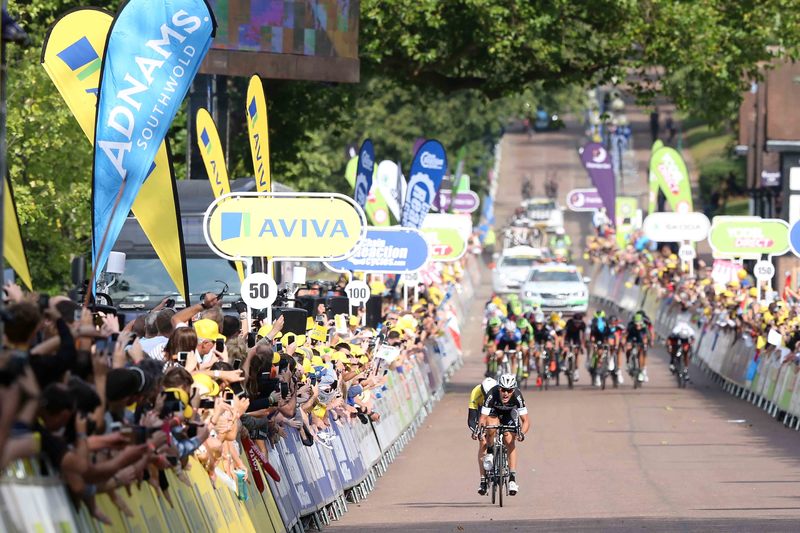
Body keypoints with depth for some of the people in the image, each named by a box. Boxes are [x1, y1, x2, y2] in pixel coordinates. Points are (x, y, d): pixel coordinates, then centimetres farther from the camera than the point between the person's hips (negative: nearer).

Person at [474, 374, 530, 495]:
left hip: (510, 414, 0)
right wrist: (479, 429, -56)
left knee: (510, 442, -17)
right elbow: (483, 417, -36)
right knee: (491, 429, -31)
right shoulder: (492, 395, -38)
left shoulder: (517, 396, -36)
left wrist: (522, 433, -53)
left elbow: (525, 421, -34)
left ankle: (512, 478, -16)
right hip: (494, 412, 0)